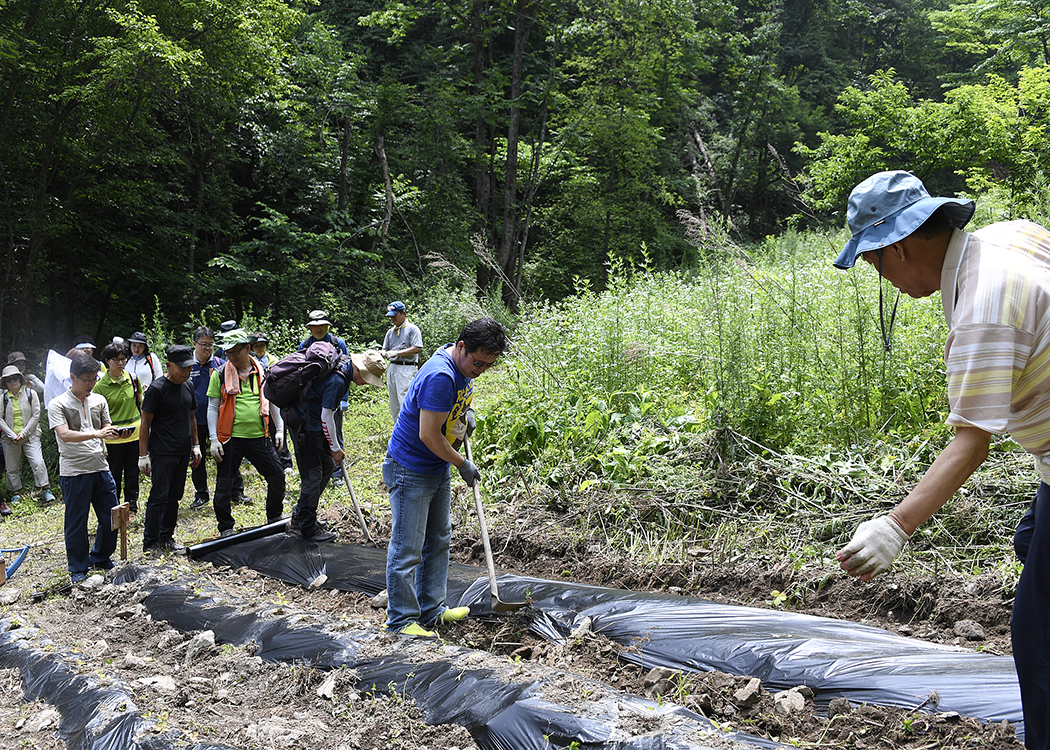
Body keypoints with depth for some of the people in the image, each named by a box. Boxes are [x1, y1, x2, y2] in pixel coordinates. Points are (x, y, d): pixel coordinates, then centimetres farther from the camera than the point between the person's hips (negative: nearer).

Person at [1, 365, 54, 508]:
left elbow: (36, 415, -2)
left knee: (38, 462, -12)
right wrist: (12, 436, -10)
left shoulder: (31, 394, 0)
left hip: (30, 435, -1)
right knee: (12, 467, 7)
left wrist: (24, 433, -10)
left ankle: (45, 490, -3)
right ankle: (16, 493, 20)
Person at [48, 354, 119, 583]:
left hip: (100, 468, 5)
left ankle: (100, 558, 31)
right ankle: (78, 568, 18)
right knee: (76, 521, 4)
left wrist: (118, 433, -12)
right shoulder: (58, 404, -7)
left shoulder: (99, 401, 9)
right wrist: (95, 434, -32)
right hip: (74, 472, -5)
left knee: (111, 517, 10)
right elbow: (65, 435, -19)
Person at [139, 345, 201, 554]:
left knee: (174, 496, 13)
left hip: (183, 451, 7)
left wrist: (195, 445, 17)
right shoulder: (157, 388, -12)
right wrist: (143, 455, -12)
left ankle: (166, 537, 23)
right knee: (159, 497, -5)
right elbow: (145, 423, -10)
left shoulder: (187, 386, 9)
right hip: (162, 453, -7)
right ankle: (150, 543, 3)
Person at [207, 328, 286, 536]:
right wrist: (214, 439, -6)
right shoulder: (220, 374, -1)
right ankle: (225, 528, 19)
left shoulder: (262, 372, 6)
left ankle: (274, 517, 27)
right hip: (230, 439, -2)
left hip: (259, 437, 2)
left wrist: (279, 429, 10)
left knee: (277, 476, 5)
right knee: (224, 485, 2)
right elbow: (213, 408, 1)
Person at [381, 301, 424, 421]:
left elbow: (416, 349, -12)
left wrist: (396, 353, -16)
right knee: (394, 404, 8)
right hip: (392, 368, 7)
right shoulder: (390, 332, 19)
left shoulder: (412, 329, -2)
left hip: (407, 368, -7)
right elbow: (385, 349, 21)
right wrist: (384, 354, -4)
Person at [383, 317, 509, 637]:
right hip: (410, 470, -10)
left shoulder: (463, 367, 1)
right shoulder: (440, 376, -30)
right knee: (407, 548, -2)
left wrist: (465, 412, 6)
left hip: (438, 469, 10)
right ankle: (401, 620, 9)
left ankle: (431, 608, 28)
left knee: (438, 540, 17)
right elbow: (429, 435, -27)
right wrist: (463, 465, -16)